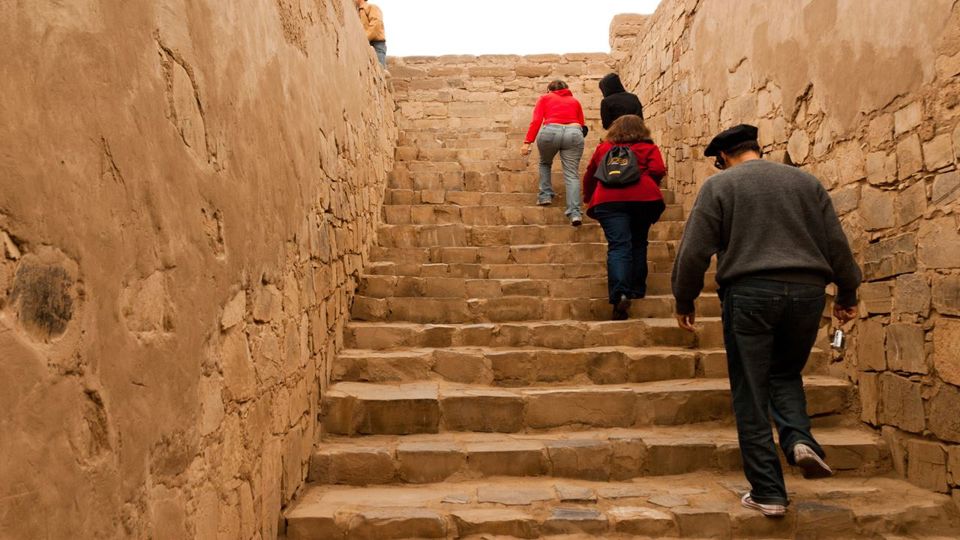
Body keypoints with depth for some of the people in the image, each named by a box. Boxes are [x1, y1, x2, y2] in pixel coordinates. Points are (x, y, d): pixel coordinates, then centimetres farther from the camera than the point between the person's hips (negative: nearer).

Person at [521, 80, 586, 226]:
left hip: (550, 132, -1)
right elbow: (582, 124, 23)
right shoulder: (575, 101, 29)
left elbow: (536, 121, 8)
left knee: (545, 163, 28)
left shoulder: (545, 98, 22)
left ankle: (545, 196, 17)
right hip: (574, 133, 1)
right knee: (572, 174, -3)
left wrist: (527, 142, 2)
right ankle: (574, 212, -17)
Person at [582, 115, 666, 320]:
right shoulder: (649, 148, 19)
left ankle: (619, 293, -27)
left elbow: (589, 175, 35)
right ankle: (637, 289, 22)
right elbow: (658, 170, 3)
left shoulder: (603, 148, 25)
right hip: (644, 198, 0)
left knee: (618, 246, -9)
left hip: (609, 199, 0)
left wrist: (588, 198, 52)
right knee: (638, 243, 17)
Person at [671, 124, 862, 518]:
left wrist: (684, 301, 9)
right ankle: (799, 439, -3)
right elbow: (837, 243, 12)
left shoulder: (719, 185, 3)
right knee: (786, 374, 24)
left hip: (749, 293, -3)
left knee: (751, 393, 5)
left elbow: (694, 251, -2)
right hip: (806, 292, 4)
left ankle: (768, 492, 7)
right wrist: (847, 294, 21)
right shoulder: (805, 181, 13)